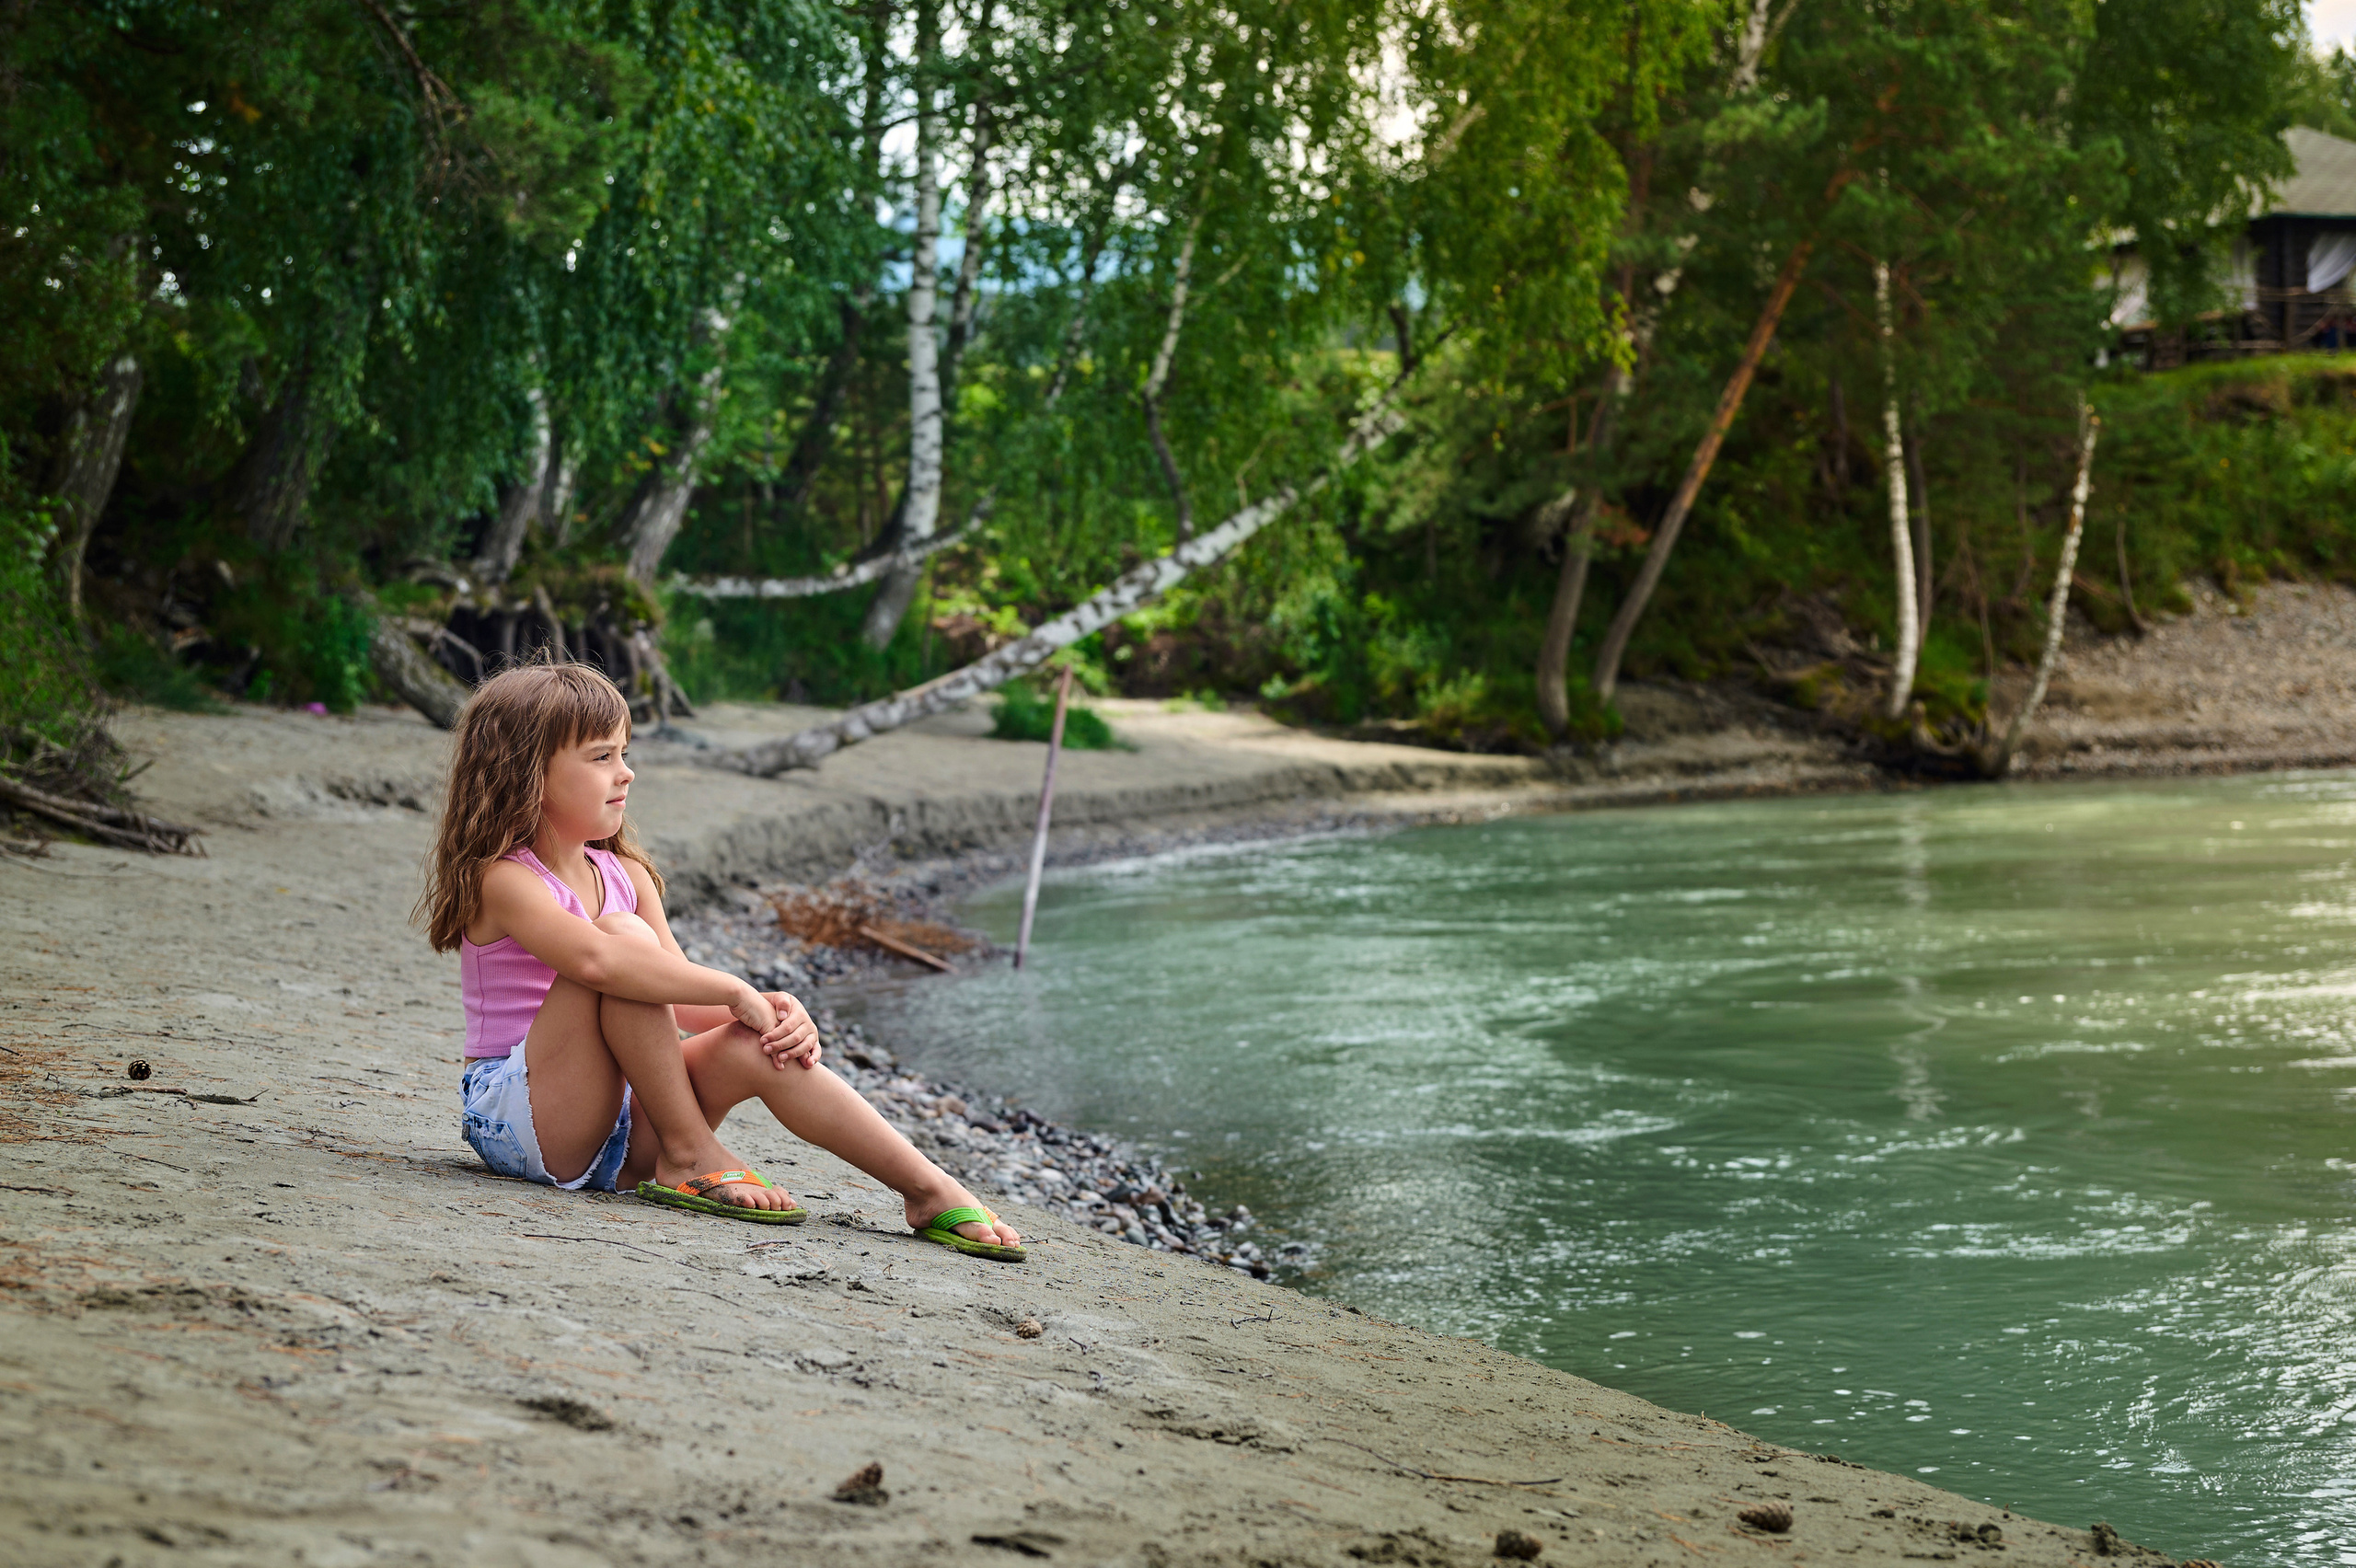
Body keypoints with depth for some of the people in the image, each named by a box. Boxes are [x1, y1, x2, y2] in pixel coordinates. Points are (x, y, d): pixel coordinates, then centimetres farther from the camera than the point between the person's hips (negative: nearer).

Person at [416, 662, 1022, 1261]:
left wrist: (770, 1011, -11)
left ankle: (932, 1191, -12)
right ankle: (690, 1155, -21)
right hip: (517, 1118, -7)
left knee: (751, 1048, -15)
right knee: (625, 937, -27)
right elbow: (594, 958, -34)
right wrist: (734, 992, -29)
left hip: (617, 1119, 7)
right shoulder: (502, 879, -14)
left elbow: (681, 1002, 10)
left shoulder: (625, 876, 12)